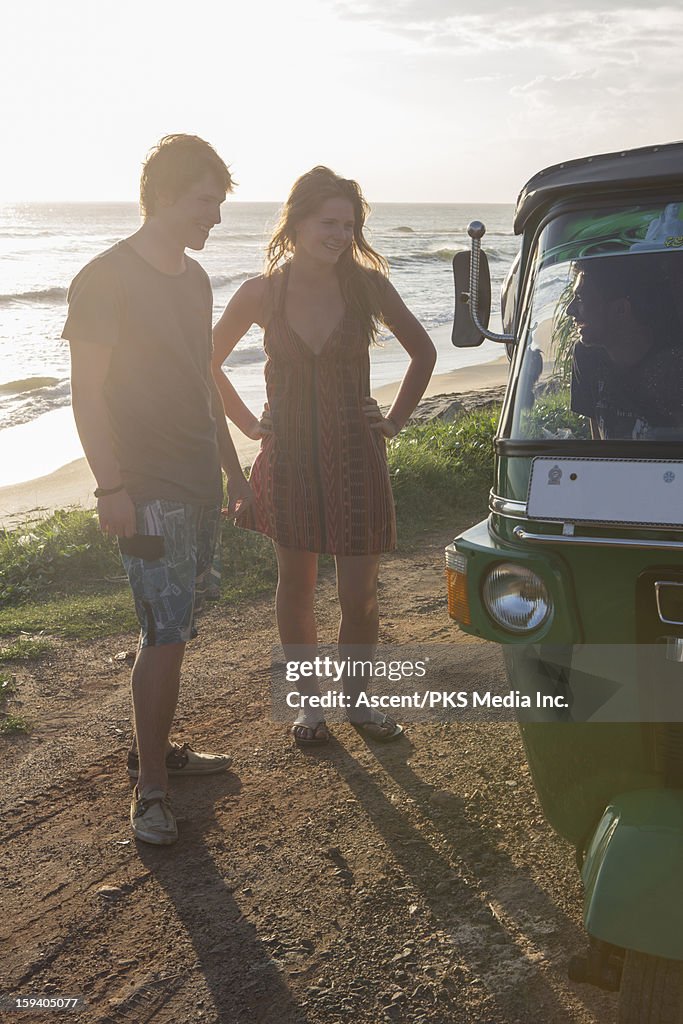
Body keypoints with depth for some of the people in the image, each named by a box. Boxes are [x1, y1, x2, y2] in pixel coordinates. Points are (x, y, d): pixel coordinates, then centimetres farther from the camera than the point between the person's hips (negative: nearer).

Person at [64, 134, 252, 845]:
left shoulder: (193, 278, 14)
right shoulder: (106, 279, -11)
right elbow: (87, 395, -12)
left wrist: (231, 467, 22)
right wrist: (111, 488, -18)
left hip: (199, 482, 8)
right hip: (148, 490, -8)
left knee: (174, 631, 14)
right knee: (166, 637, -8)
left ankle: (155, 749, 28)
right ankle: (150, 788, 3)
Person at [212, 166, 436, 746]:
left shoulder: (367, 285, -5)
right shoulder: (262, 293, -5)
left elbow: (423, 353, 9)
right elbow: (207, 363, 9)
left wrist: (394, 421, 4)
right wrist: (250, 424, 4)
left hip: (355, 457, 0)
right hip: (287, 457, 0)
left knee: (359, 594, 1)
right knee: (296, 584, 10)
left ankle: (356, 698, 25)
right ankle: (308, 703, 28)